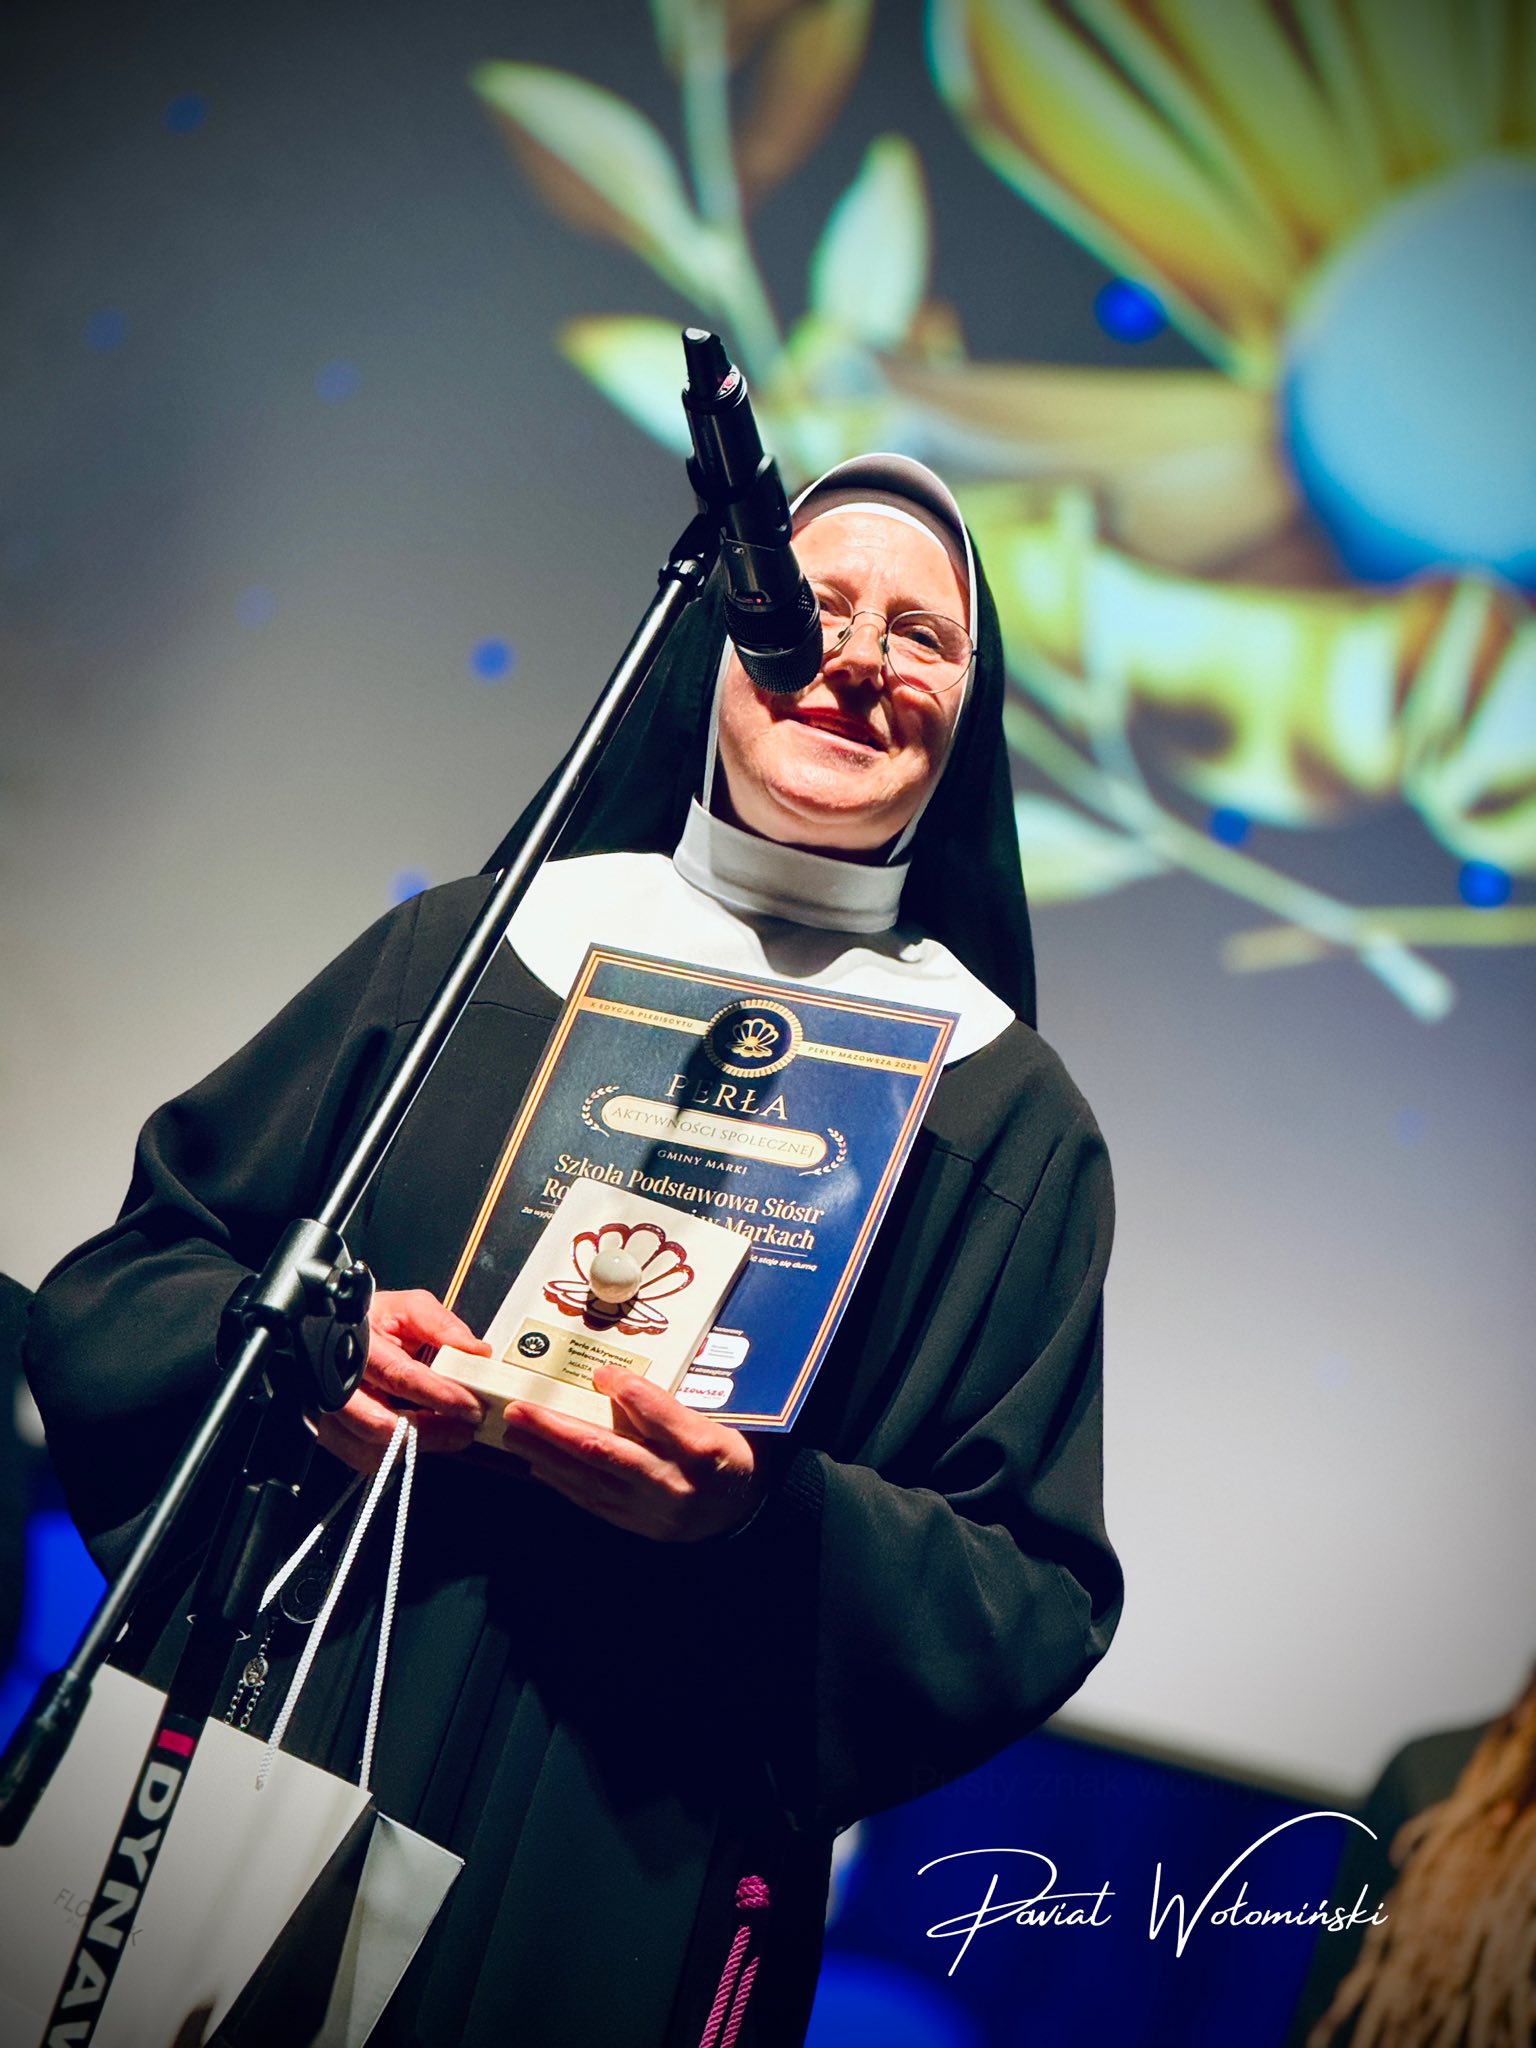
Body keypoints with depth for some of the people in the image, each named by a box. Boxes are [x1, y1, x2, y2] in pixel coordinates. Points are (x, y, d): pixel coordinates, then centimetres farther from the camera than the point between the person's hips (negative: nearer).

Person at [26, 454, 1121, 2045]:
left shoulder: (1005, 1108, 0)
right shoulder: (461, 946, 3)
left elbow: (1034, 1602, -3)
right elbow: (116, 1287, 6)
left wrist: (766, 1522, -21)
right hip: (239, 1754, 2)